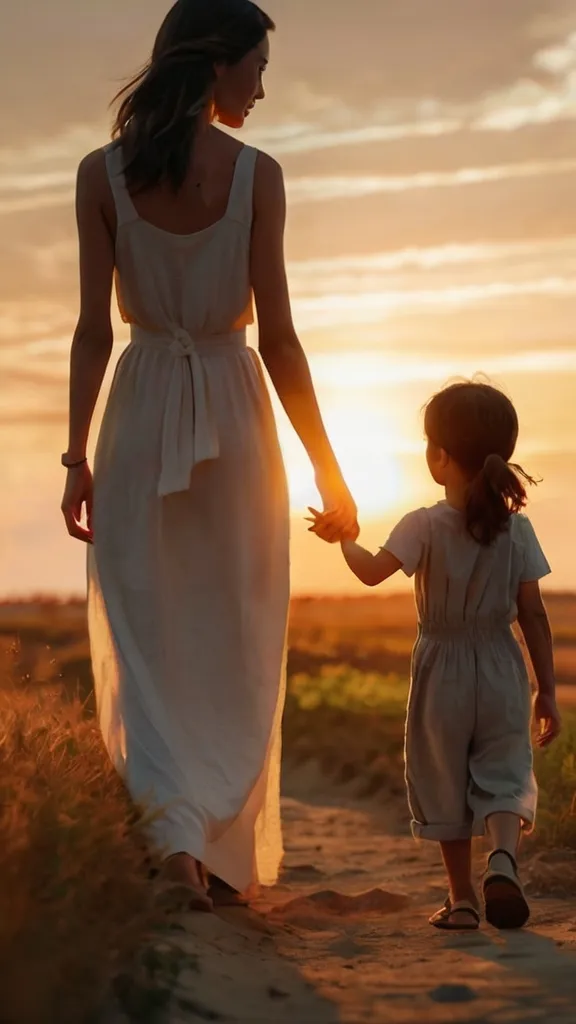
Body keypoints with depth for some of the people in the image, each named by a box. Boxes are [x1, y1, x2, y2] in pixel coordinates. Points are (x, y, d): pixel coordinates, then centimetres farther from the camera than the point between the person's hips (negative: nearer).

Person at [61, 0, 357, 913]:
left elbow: (94, 329, -5)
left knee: (141, 635, 7)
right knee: (235, 643, 10)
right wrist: (326, 468, -1)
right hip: (234, 406, -1)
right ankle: (231, 854, 14)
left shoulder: (102, 172, -3)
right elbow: (277, 335, -8)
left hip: (143, 405, 1)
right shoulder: (257, 174, -8)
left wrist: (78, 458, 1)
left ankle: (175, 828, -10)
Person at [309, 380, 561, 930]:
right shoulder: (516, 528, -2)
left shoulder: (425, 526, -11)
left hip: (442, 673, -2)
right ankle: (503, 855, -20)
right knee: (503, 776, 9)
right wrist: (547, 690, 4)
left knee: (445, 784, 11)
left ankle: (462, 898, 15)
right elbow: (533, 616, -1)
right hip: (502, 673, 2)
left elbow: (373, 571, -21)